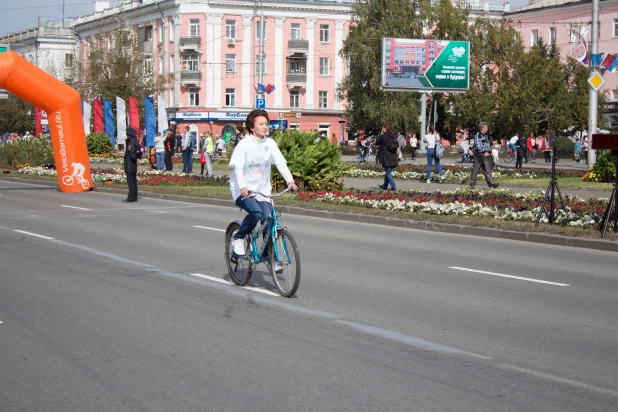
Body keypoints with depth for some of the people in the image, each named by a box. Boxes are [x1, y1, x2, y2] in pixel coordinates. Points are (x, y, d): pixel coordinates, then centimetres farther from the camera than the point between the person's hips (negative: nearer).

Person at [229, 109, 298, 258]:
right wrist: (242, 187, -34)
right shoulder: (244, 144, -9)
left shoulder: (270, 144, 2)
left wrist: (290, 181, -23)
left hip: (262, 191, 4)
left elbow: (281, 163, -6)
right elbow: (238, 167, -17)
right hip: (243, 191, -4)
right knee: (255, 212, -29)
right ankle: (238, 238, -3)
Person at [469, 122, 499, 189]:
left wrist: (489, 152, 21)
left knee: (487, 170, 0)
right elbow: (478, 145, -22)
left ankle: (491, 184, -8)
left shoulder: (486, 136, 18)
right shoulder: (477, 135, -10)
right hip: (479, 154, -8)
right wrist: (484, 152, -33)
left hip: (486, 155, 8)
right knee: (475, 170, 0)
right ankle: (472, 184, 7)